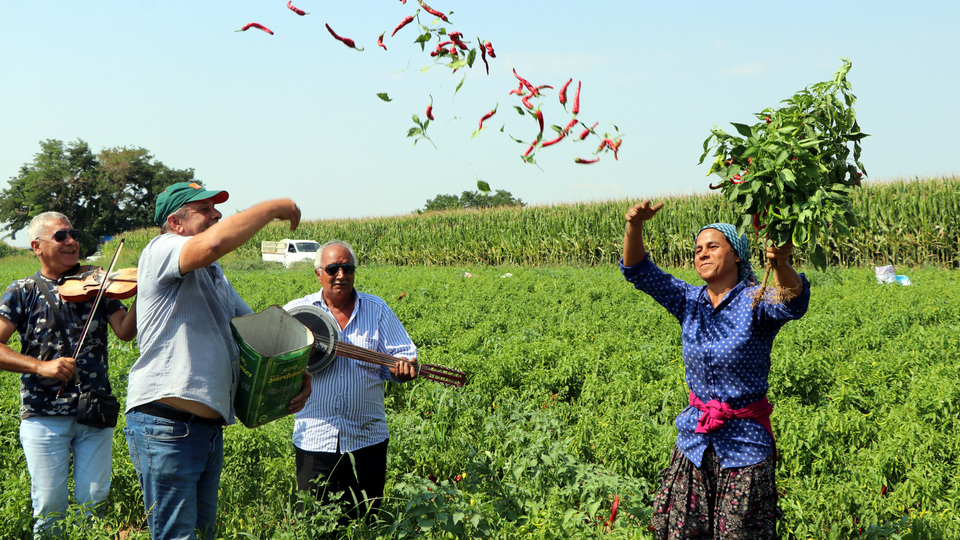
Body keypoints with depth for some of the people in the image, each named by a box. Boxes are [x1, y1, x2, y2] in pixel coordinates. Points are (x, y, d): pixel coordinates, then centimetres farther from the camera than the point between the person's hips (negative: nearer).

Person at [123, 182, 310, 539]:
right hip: (166, 427, -9)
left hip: (210, 426, 9)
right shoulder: (160, 251, -6)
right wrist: (275, 207, -15)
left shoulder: (215, 276, 21)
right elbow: (214, 242, -28)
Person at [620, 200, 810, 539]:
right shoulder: (690, 302, 4)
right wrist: (634, 225, -21)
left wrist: (782, 264, -53)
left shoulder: (755, 302, -10)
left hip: (744, 445, -4)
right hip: (695, 442, 5)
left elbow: (793, 304, -32)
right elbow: (637, 270, -2)